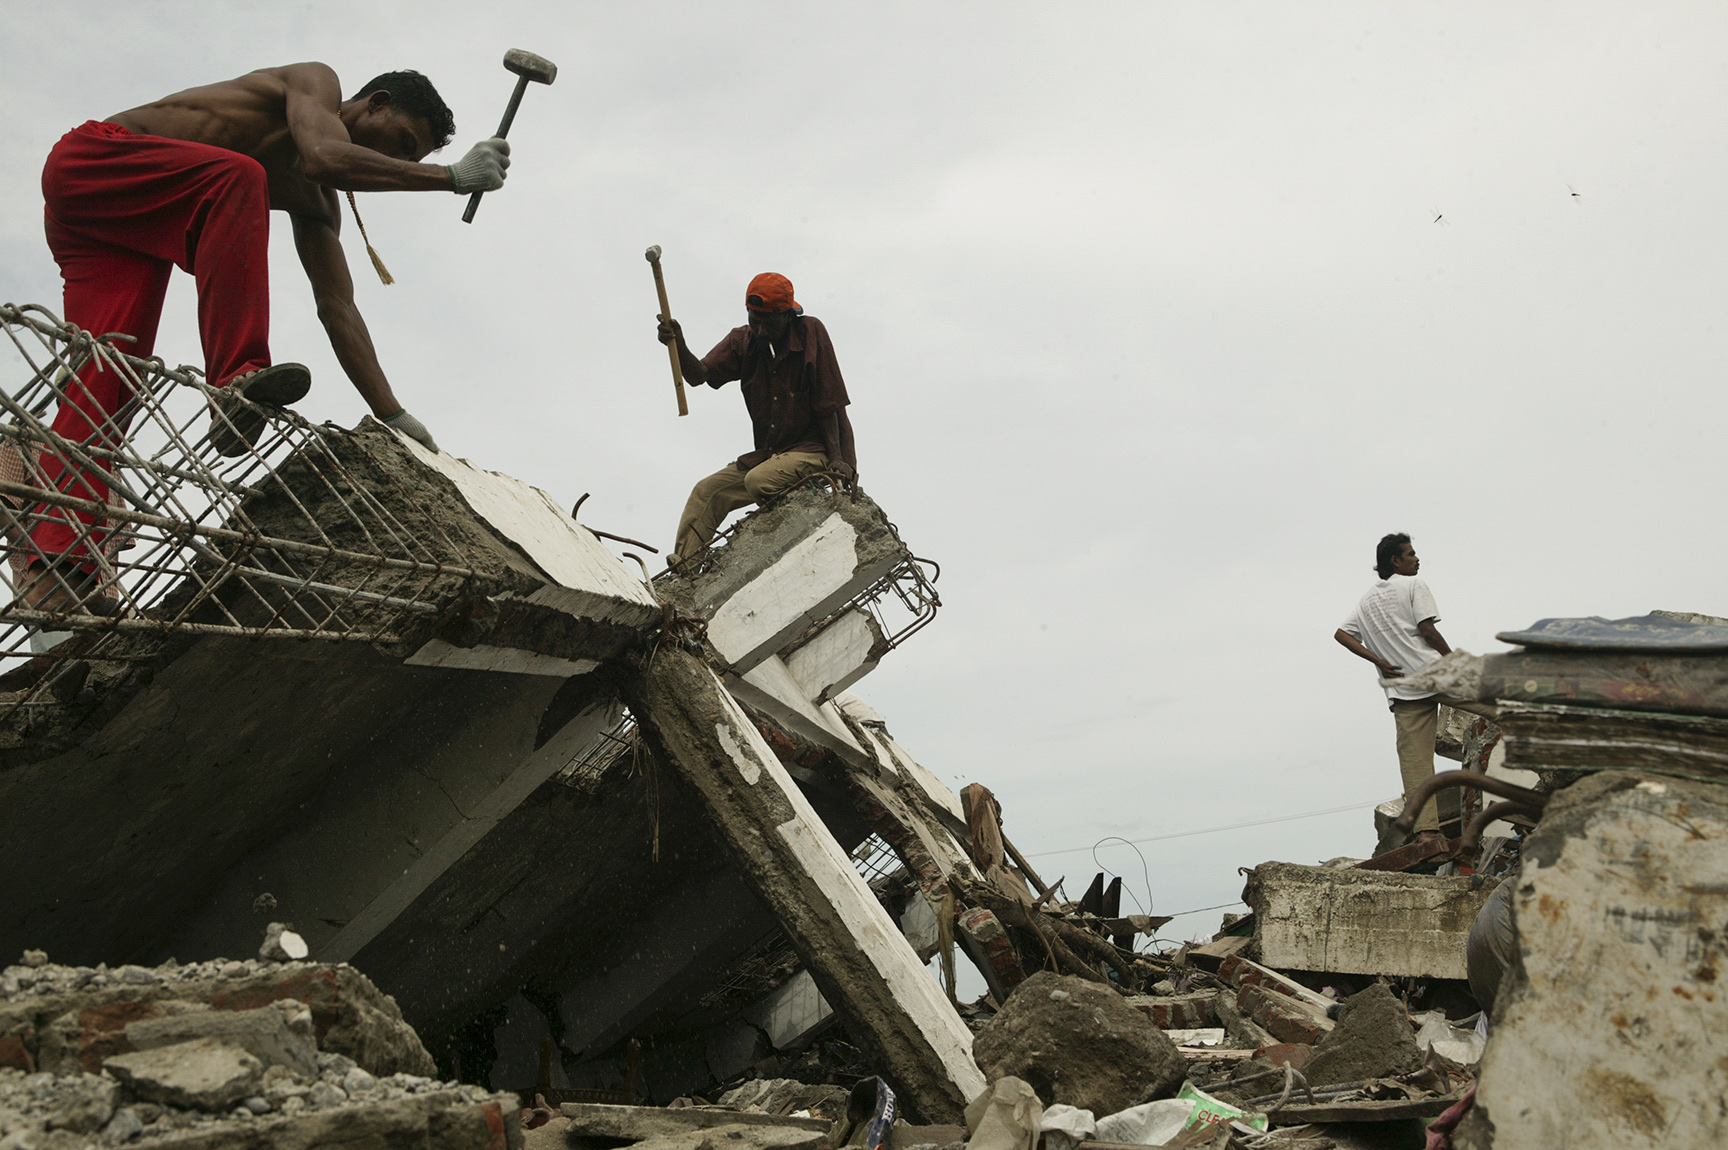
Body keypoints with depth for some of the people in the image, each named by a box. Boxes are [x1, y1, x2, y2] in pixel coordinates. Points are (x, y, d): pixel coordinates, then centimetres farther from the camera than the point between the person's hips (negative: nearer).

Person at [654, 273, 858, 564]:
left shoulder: (811, 332, -9)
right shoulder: (743, 340, 4)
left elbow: (828, 405, -10)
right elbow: (699, 375, -11)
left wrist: (836, 458, -17)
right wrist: (678, 346, -31)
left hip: (812, 450, -6)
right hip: (768, 453, 7)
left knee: (759, 481, -30)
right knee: (707, 492, -3)